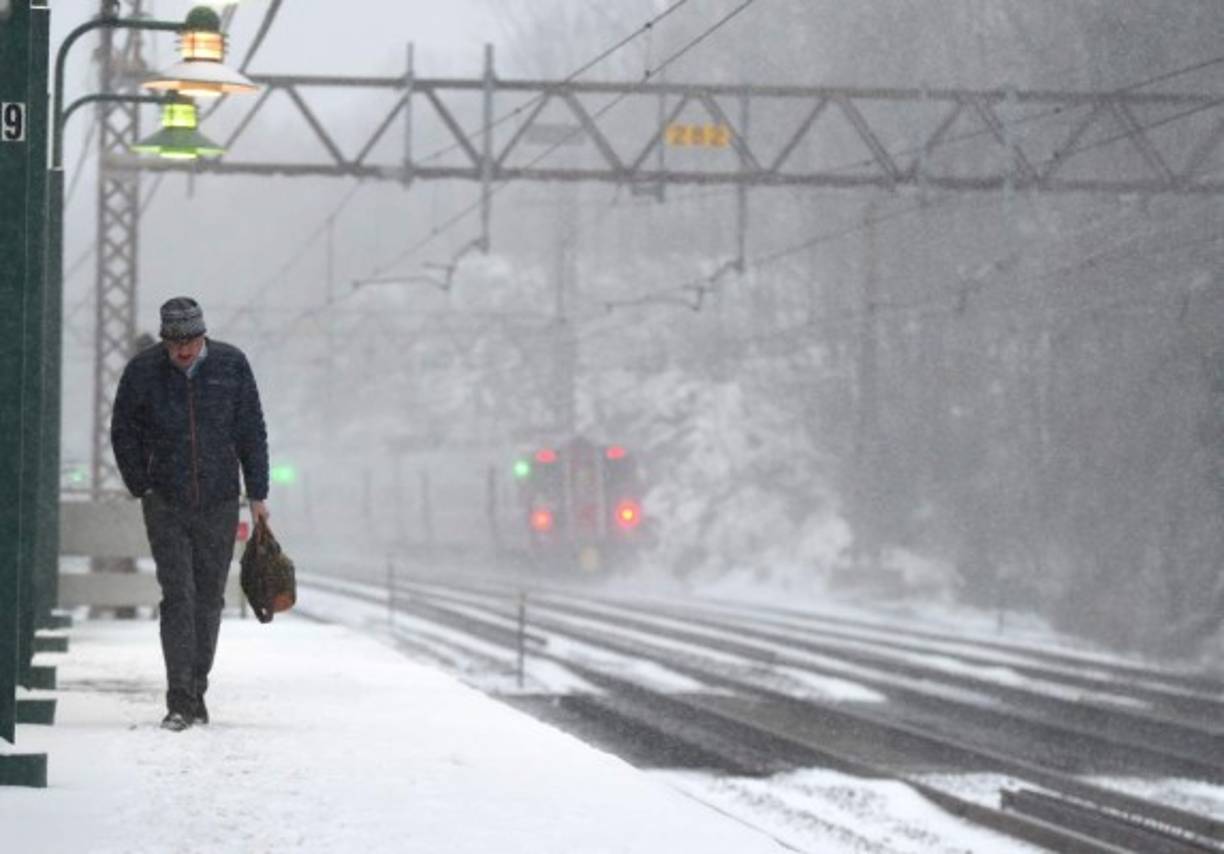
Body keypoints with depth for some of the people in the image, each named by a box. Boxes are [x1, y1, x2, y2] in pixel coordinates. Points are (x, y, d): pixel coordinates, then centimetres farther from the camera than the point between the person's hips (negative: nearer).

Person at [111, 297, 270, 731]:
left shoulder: (231, 365, -2)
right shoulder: (142, 370, -5)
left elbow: (251, 432, 3)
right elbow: (123, 433, 5)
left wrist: (257, 494, 2)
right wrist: (142, 489, -1)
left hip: (219, 504, 2)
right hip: (166, 505, -2)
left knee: (209, 599, 8)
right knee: (178, 597, -10)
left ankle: (197, 691, 20)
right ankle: (179, 702, -12)